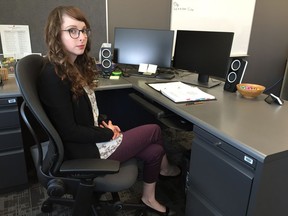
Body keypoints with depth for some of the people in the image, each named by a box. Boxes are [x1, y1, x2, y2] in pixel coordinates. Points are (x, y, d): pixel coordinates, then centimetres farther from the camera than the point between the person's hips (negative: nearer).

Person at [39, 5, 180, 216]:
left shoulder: (77, 65, 5)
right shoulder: (53, 77, -24)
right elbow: (68, 132, -23)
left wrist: (105, 123, -2)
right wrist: (109, 133, -14)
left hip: (93, 137, 8)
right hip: (84, 151, -8)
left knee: (154, 151, 4)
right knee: (154, 130, 0)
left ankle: (148, 198, 29)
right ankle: (164, 167, 31)